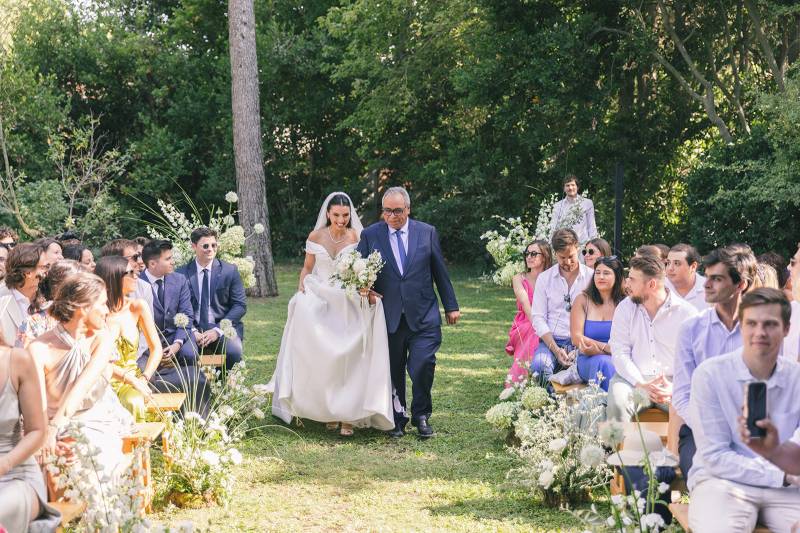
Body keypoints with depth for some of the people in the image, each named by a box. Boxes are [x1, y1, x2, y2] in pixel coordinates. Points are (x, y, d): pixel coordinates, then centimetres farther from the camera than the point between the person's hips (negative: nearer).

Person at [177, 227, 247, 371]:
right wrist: (192, 331, -14)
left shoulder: (230, 271, 4)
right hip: (193, 329, 0)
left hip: (223, 328, 1)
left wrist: (218, 330, -11)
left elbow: (240, 305, 1)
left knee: (233, 352, -31)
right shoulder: (182, 273, 5)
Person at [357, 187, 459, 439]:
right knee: (394, 370, 5)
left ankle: (421, 415, 12)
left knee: (423, 366, -9)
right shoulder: (370, 235, 4)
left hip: (423, 316, 0)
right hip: (389, 316, 1)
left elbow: (440, 271, 9)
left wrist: (451, 306, 10)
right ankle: (398, 418, 21)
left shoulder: (427, 233, 5)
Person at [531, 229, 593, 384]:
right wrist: (556, 350, -11)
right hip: (551, 341, 1)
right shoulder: (544, 278, 9)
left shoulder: (591, 277, 6)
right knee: (540, 365, -33)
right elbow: (538, 318, 4)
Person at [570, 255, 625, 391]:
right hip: (588, 360, 0)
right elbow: (576, 338, 1)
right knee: (603, 361, -35)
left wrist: (597, 348, -20)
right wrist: (606, 347, -12)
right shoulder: (582, 300, 9)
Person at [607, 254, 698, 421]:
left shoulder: (686, 313, 2)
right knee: (617, 403, -31)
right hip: (634, 379, 1)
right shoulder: (625, 308, 8)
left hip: (674, 381, -1)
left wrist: (675, 388, -19)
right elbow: (620, 353, 0)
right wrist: (641, 385, -15)